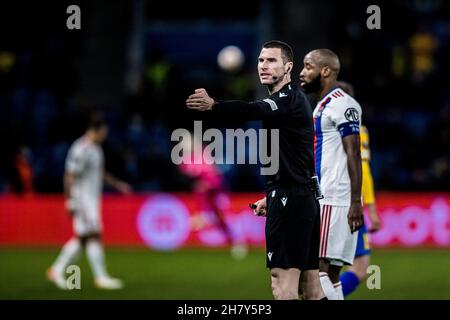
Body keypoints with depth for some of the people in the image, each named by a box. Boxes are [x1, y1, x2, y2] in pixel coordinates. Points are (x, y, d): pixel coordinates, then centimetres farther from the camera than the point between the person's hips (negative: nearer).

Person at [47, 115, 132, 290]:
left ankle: (57, 270, 17)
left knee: (81, 238, 11)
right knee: (94, 236, -9)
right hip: (82, 198, -10)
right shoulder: (80, 150, -18)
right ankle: (101, 277, -6)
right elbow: (70, 176, -19)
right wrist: (71, 202, -20)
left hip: (93, 197, 10)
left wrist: (117, 184, 18)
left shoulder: (96, 148, 13)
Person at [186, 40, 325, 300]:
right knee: (311, 285, 9)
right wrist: (271, 197, 31)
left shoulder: (290, 99, -12)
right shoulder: (291, 99, 21)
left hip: (289, 200, -10)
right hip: (305, 198, 10)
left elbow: (253, 111, -33)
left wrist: (213, 105, -47)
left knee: (283, 281, -15)